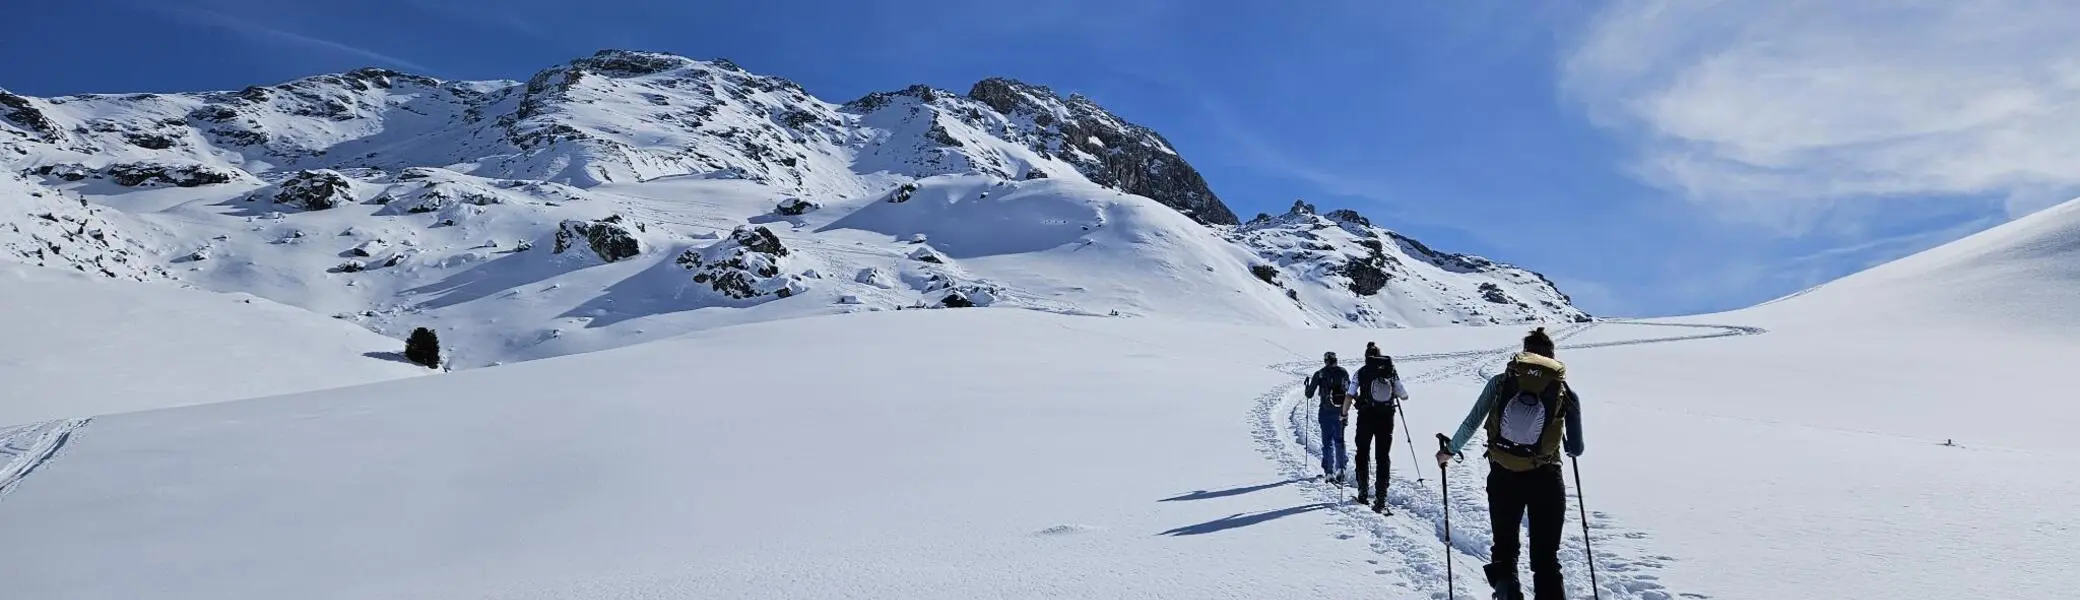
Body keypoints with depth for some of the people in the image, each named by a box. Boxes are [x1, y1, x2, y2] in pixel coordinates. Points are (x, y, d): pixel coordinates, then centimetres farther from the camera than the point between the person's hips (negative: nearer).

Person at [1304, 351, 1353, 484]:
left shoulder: (1319, 374, -3)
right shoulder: (1344, 373, 4)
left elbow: (1309, 395, 1)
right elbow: (1350, 393, 9)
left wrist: (1308, 383, 19)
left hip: (1326, 412, -2)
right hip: (1341, 412, 2)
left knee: (1327, 441, 4)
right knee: (1339, 440, 17)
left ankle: (1329, 472, -2)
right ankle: (1340, 468, 10)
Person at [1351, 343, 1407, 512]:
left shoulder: (1361, 372, -3)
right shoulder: (1391, 371, 2)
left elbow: (1350, 395, -7)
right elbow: (1404, 395, 1)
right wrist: (1395, 392, 23)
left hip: (1366, 417, -1)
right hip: (1386, 417, 1)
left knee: (1363, 453, 16)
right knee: (1383, 456, 5)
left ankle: (1363, 492, 21)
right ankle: (1381, 498, -4)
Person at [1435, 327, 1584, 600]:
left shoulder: (1501, 381, 2)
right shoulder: (1566, 391, 2)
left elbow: (1471, 423, 1)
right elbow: (1576, 450, 5)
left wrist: (1449, 451, 18)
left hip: (1502, 478, 1)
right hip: (1546, 480, -1)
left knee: (1504, 547, 19)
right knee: (1546, 557, 9)